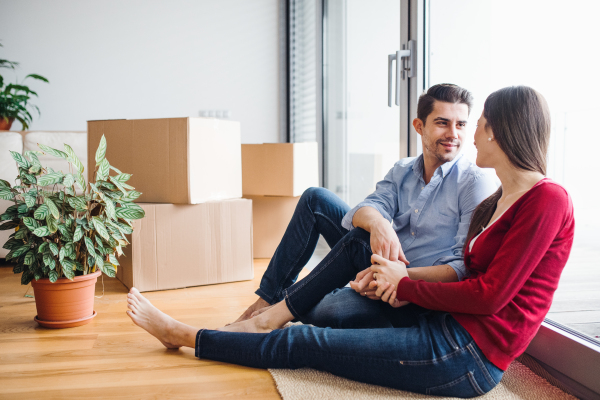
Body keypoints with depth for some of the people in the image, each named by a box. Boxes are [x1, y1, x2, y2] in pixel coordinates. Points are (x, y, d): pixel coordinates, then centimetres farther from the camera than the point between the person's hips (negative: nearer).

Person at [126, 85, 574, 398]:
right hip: (446, 326, 8)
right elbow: (469, 274, 11)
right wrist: (399, 275, -4)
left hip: (468, 354, -8)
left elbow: (490, 295, -20)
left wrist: (405, 284, -10)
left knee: (304, 342, -5)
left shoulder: (548, 200, -15)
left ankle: (183, 334, 11)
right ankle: (269, 318, 7)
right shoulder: (500, 199, 13)